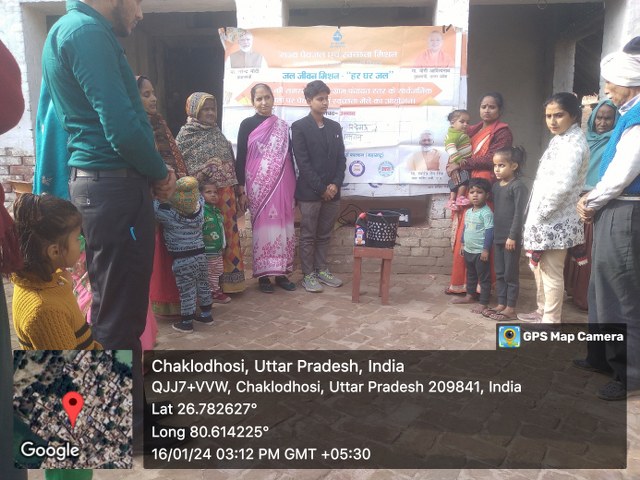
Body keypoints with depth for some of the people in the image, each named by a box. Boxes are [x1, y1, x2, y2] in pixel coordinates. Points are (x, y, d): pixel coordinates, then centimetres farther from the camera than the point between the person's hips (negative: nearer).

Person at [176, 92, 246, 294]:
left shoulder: (218, 133, 15)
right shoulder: (186, 135, -2)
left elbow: (230, 163, 15)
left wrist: (238, 191, 13)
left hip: (225, 195, 5)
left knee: (226, 236, 9)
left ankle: (227, 280, 21)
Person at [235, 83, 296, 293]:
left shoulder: (283, 126, 10)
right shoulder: (247, 124, 1)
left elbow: (289, 157, 13)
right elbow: (240, 158, -1)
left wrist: (294, 187, 10)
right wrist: (241, 189, -6)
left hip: (282, 184, 3)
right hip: (259, 185, -3)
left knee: (282, 227, 4)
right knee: (262, 227, 0)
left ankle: (281, 272, 15)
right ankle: (263, 274, 9)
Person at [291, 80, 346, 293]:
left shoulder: (335, 126, 12)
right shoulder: (299, 127, -4)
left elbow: (341, 158, 10)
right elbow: (302, 162, -11)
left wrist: (335, 184, -5)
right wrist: (321, 188, -13)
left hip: (332, 191, 5)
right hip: (309, 191, -5)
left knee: (324, 235, 12)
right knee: (308, 236, 3)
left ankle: (322, 270, 24)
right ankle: (308, 275, 12)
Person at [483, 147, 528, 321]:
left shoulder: (518, 186, -12)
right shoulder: (496, 186, 11)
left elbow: (519, 213, -16)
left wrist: (513, 236, -18)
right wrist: (493, 233, 11)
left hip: (511, 238, -7)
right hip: (497, 237, 7)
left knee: (511, 274, 2)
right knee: (499, 273, 13)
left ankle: (511, 308, 10)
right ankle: (501, 304, 23)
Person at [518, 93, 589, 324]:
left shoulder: (574, 143, -16)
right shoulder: (559, 139, 14)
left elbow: (562, 186, -26)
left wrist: (540, 214, -17)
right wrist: (536, 215, 10)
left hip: (555, 221, -10)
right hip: (545, 218, 10)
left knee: (552, 273, 0)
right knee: (540, 268, 20)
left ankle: (551, 321, 11)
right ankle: (542, 311, 35)